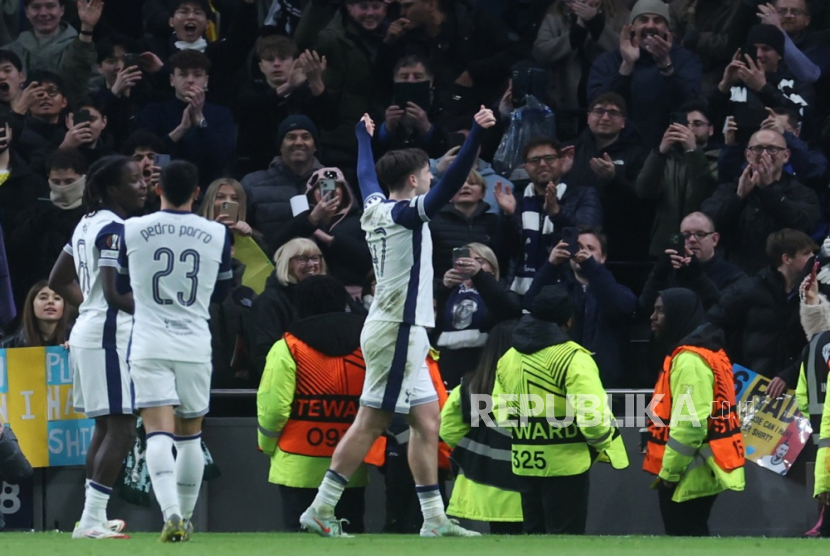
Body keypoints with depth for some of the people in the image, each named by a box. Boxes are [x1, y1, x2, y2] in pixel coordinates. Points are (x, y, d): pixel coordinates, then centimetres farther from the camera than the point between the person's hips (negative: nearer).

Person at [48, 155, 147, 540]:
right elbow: (115, 292, -24)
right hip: (109, 335, -10)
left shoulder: (88, 223, 13)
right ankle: (91, 521, -12)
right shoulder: (114, 229, -16)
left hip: (89, 331, 10)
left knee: (106, 426, 16)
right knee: (121, 429, -9)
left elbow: (58, 281, 20)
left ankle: (95, 516, 20)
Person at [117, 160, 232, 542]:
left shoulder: (131, 231, -3)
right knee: (190, 436, 16)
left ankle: (171, 513, -27)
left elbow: (119, 285, 13)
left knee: (158, 433, -9)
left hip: (149, 345, -2)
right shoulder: (217, 235, 1)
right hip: (195, 346, 2)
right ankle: (185, 517, 23)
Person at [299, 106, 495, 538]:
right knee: (370, 424, -7)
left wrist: (364, 137, 50)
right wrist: (476, 133, -31)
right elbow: (450, 184, -27)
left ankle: (434, 518, 7)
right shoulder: (404, 214, -13)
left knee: (427, 421, 8)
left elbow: (366, 174, 32)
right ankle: (320, 510, -5)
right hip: (398, 330, -10)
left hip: (398, 330, 10)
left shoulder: (376, 207, 11)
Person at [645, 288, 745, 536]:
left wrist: (669, 471, -18)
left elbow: (689, 422, -24)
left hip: (687, 476, -11)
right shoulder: (706, 350, 16)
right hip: (694, 472, 11)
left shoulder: (690, 359, -18)